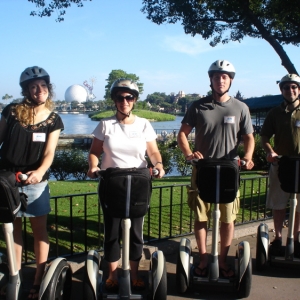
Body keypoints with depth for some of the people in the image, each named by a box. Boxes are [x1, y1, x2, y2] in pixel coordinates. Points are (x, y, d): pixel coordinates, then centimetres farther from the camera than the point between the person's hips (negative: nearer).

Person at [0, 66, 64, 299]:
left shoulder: (53, 120, -2)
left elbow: (49, 152, -10)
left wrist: (40, 171, -30)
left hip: (35, 181, -1)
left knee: (39, 230, 6)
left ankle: (39, 280, 17)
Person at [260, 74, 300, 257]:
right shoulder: (275, 113, 5)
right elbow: (264, 137, 7)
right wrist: (270, 152, -12)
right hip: (280, 165, 1)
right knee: (278, 205, 8)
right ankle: (278, 238, 21)